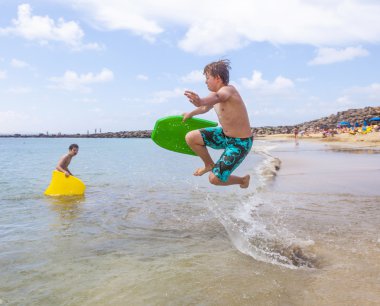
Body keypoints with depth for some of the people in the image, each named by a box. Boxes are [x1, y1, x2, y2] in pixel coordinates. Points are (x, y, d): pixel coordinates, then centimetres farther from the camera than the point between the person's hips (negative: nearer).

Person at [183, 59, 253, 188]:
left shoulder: (228, 90, -23)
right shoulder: (215, 93, 3)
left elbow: (216, 97, -48)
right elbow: (205, 108, 26)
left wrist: (200, 101, -70)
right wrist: (190, 114, 42)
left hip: (241, 142, -8)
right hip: (224, 135, 8)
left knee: (214, 179, -10)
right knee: (190, 137, 1)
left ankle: (243, 179, 20)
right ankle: (210, 164, 24)